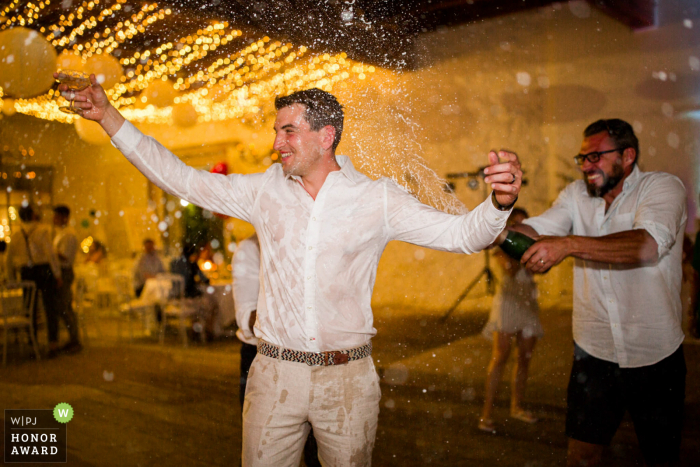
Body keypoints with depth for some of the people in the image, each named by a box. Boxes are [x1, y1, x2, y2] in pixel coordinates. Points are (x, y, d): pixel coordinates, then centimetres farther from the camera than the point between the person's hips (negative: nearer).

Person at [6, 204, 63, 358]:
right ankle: (53, 346, -7)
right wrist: (57, 275, -12)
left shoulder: (16, 234, 8)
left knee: (30, 310, 14)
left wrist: (12, 280, 20)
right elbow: (50, 253, -15)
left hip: (26, 274, 4)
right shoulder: (43, 230, -6)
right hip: (44, 271, -4)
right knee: (50, 309, -1)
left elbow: (9, 260, 11)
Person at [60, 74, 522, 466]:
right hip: (275, 375, 2)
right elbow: (181, 178, 5)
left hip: (348, 377, -1)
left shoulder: (376, 198, -4)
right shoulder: (264, 190, 2)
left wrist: (499, 202, -30)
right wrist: (108, 115, 5)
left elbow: (460, 233, -8)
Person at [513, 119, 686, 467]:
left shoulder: (662, 187, -11)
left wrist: (569, 245, -41)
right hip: (594, 351, 3)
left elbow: (649, 244, -30)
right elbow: (536, 229, -10)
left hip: (655, 356, -3)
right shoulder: (577, 194, 4)